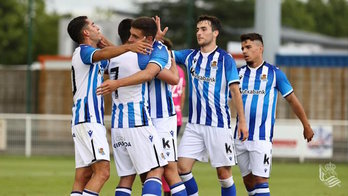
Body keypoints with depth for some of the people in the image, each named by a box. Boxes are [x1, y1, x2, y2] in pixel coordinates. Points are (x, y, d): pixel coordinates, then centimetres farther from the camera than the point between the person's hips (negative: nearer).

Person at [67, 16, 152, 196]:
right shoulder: (83, 51, -6)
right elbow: (102, 54, -29)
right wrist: (128, 47, -46)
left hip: (88, 121, 10)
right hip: (88, 119, -10)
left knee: (83, 177, 2)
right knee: (102, 171, -20)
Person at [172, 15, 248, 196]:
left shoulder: (225, 58, -3)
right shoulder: (190, 56, 10)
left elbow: (235, 90, -4)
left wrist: (242, 121, -8)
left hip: (219, 124, -4)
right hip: (194, 124, 4)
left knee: (224, 173, -1)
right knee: (182, 167, -6)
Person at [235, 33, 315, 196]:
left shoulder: (274, 73, 0)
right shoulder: (238, 72, 9)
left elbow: (292, 100, 8)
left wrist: (306, 126, 13)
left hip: (262, 137, -4)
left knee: (260, 180, -11)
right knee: (248, 181, 8)